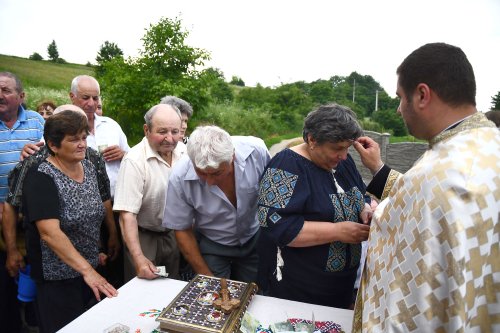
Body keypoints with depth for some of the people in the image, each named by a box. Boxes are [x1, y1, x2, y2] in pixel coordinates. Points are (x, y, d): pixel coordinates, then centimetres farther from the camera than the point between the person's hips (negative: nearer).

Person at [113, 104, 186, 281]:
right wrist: (138, 258, -32)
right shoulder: (135, 161, -24)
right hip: (143, 237, -5)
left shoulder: (183, 150, -7)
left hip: (174, 233, 5)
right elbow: (127, 214, -26)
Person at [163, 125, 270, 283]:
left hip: (254, 239, 2)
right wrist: (207, 276, -10)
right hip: (211, 246, -1)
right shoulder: (180, 178, -28)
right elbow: (182, 230, -13)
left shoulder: (256, 150, -27)